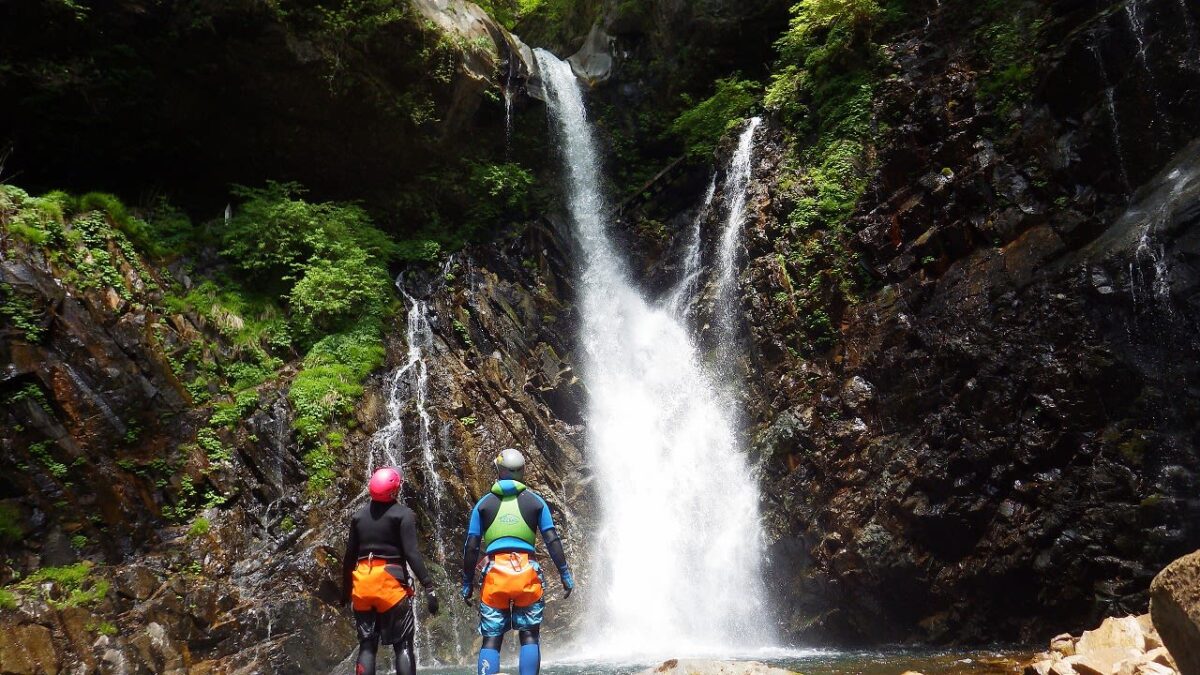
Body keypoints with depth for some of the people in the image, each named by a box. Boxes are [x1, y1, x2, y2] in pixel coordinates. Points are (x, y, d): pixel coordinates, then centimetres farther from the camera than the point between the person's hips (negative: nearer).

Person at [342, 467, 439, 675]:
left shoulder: (359, 515, 10)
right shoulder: (403, 514, -5)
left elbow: (349, 556, 12)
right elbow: (412, 553, -14)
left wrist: (345, 588, 23)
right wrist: (428, 587, -15)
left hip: (362, 581, 5)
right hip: (390, 580, -5)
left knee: (367, 646, 11)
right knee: (403, 646, 2)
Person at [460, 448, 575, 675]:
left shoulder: (484, 503, 8)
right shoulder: (535, 501, 8)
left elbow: (471, 547, 5)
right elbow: (552, 540, 2)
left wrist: (467, 584, 12)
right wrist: (565, 575, 7)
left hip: (494, 573, 0)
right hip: (527, 572, 0)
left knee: (491, 640, 6)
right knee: (529, 637, 9)